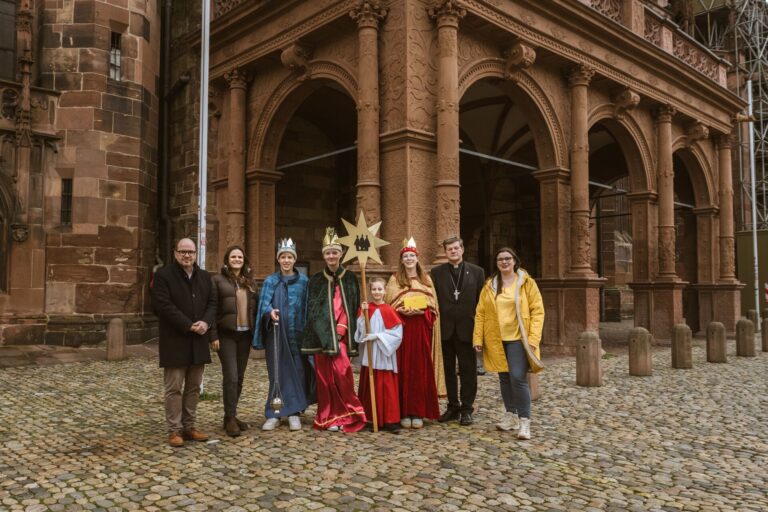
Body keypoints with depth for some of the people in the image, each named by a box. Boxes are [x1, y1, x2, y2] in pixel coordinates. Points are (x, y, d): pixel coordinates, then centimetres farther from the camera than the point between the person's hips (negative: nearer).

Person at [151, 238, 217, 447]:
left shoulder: (204, 276, 12)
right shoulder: (163, 275, -6)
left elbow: (212, 302, 10)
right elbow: (164, 306, -15)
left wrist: (206, 322, -10)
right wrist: (189, 326, -18)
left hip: (198, 341, 6)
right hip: (175, 341, -6)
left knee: (193, 387, 11)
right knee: (174, 388, 0)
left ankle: (189, 427, 21)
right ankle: (174, 430, 9)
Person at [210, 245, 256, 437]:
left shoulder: (249, 281, 13)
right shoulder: (218, 280, -2)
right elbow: (213, 309, -6)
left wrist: (255, 332, 7)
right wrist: (213, 335, -11)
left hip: (245, 335, 5)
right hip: (226, 334, -5)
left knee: (239, 377, 9)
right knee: (231, 376, -10)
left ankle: (232, 415, 19)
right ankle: (230, 418, -2)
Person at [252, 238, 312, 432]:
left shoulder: (303, 281, 5)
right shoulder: (270, 281, 7)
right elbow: (264, 303, -5)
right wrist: (270, 311, -28)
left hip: (296, 334, 0)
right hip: (276, 334, 0)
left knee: (297, 372, 0)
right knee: (277, 373, 3)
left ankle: (294, 413, 10)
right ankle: (274, 414, 10)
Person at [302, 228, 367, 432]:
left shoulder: (350, 279, 9)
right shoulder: (316, 280, 7)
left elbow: (352, 308, 8)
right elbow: (312, 309, 2)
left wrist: (341, 328, -5)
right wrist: (327, 333, -8)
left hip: (342, 334, 0)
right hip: (322, 334, 0)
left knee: (341, 372, -10)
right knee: (325, 376, 1)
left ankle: (344, 415, 5)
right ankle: (329, 418, 10)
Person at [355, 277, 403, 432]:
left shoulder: (389, 310, -6)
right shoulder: (365, 308, 4)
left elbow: (397, 334, -10)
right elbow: (361, 332, -2)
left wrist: (377, 336, -15)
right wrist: (363, 314, -14)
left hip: (384, 355, -3)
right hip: (369, 354, 3)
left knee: (387, 387, -1)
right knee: (369, 386, 10)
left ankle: (390, 420, 3)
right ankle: (370, 418, 20)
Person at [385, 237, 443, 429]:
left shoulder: (426, 279, 13)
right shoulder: (395, 280, 8)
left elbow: (432, 305, 8)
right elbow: (390, 305, 2)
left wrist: (419, 311, -11)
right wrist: (403, 311, -15)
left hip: (422, 329, 2)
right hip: (402, 328, -1)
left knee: (421, 370, 1)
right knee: (403, 370, -2)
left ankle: (419, 413, 8)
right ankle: (404, 413, 4)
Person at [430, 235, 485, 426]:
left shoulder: (477, 272, 4)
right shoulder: (437, 272, 5)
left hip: (467, 329, -1)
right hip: (445, 329, 1)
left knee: (468, 371, 5)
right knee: (448, 370, 9)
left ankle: (467, 409, 16)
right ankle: (453, 407, 21)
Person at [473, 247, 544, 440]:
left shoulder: (527, 283, -1)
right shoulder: (489, 285, 7)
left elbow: (537, 311, -4)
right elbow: (480, 313, 7)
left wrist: (533, 338, -13)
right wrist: (478, 338, -1)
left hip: (518, 339, -3)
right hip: (496, 340, 4)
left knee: (518, 378, -13)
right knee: (504, 379, 11)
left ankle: (525, 421, -3)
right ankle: (511, 416, 24)